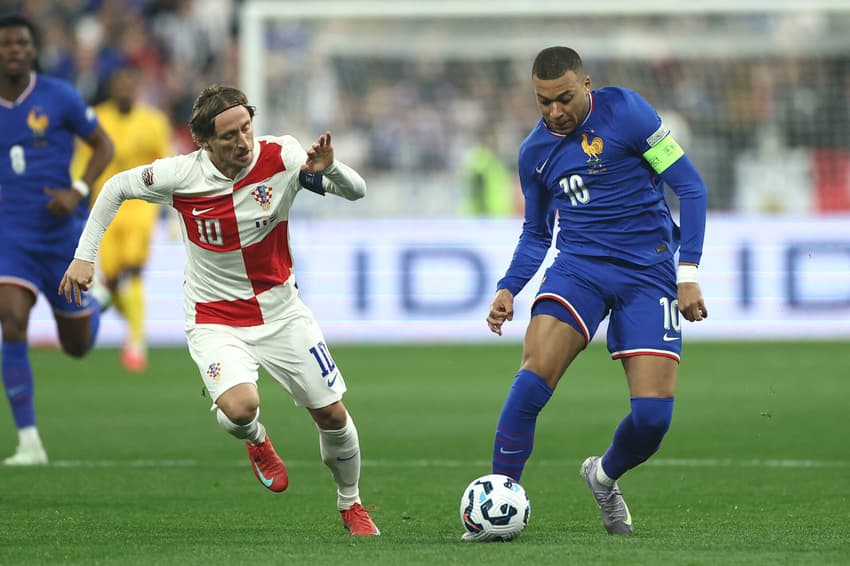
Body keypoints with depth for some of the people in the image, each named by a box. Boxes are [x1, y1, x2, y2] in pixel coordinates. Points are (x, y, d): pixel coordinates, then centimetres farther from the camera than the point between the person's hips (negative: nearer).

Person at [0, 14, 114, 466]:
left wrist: (78, 192, -14)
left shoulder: (58, 97, -7)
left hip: (63, 236, -1)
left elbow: (103, 145, 0)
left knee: (77, 346, 11)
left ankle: (93, 302, 51)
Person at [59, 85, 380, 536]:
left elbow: (355, 191, -15)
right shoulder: (181, 174, -18)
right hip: (215, 320, -2)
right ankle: (257, 441, 10)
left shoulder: (280, 157, -17)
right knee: (239, 407, -29)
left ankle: (350, 504, 33)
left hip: (281, 311, 2)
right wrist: (84, 255, -3)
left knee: (332, 415, 4)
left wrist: (329, 169, -37)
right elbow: (116, 187, 0)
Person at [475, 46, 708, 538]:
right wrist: (508, 289, 4)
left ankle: (604, 477, 23)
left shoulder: (625, 111, -7)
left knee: (654, 414, -11)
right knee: (534, 375, -24)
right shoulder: (535, 151, 8)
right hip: (579, 266, 2)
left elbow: (691, 187, -5)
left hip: (648, 271, -2)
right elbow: (536, 234, 21)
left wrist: (689, 272, -11)